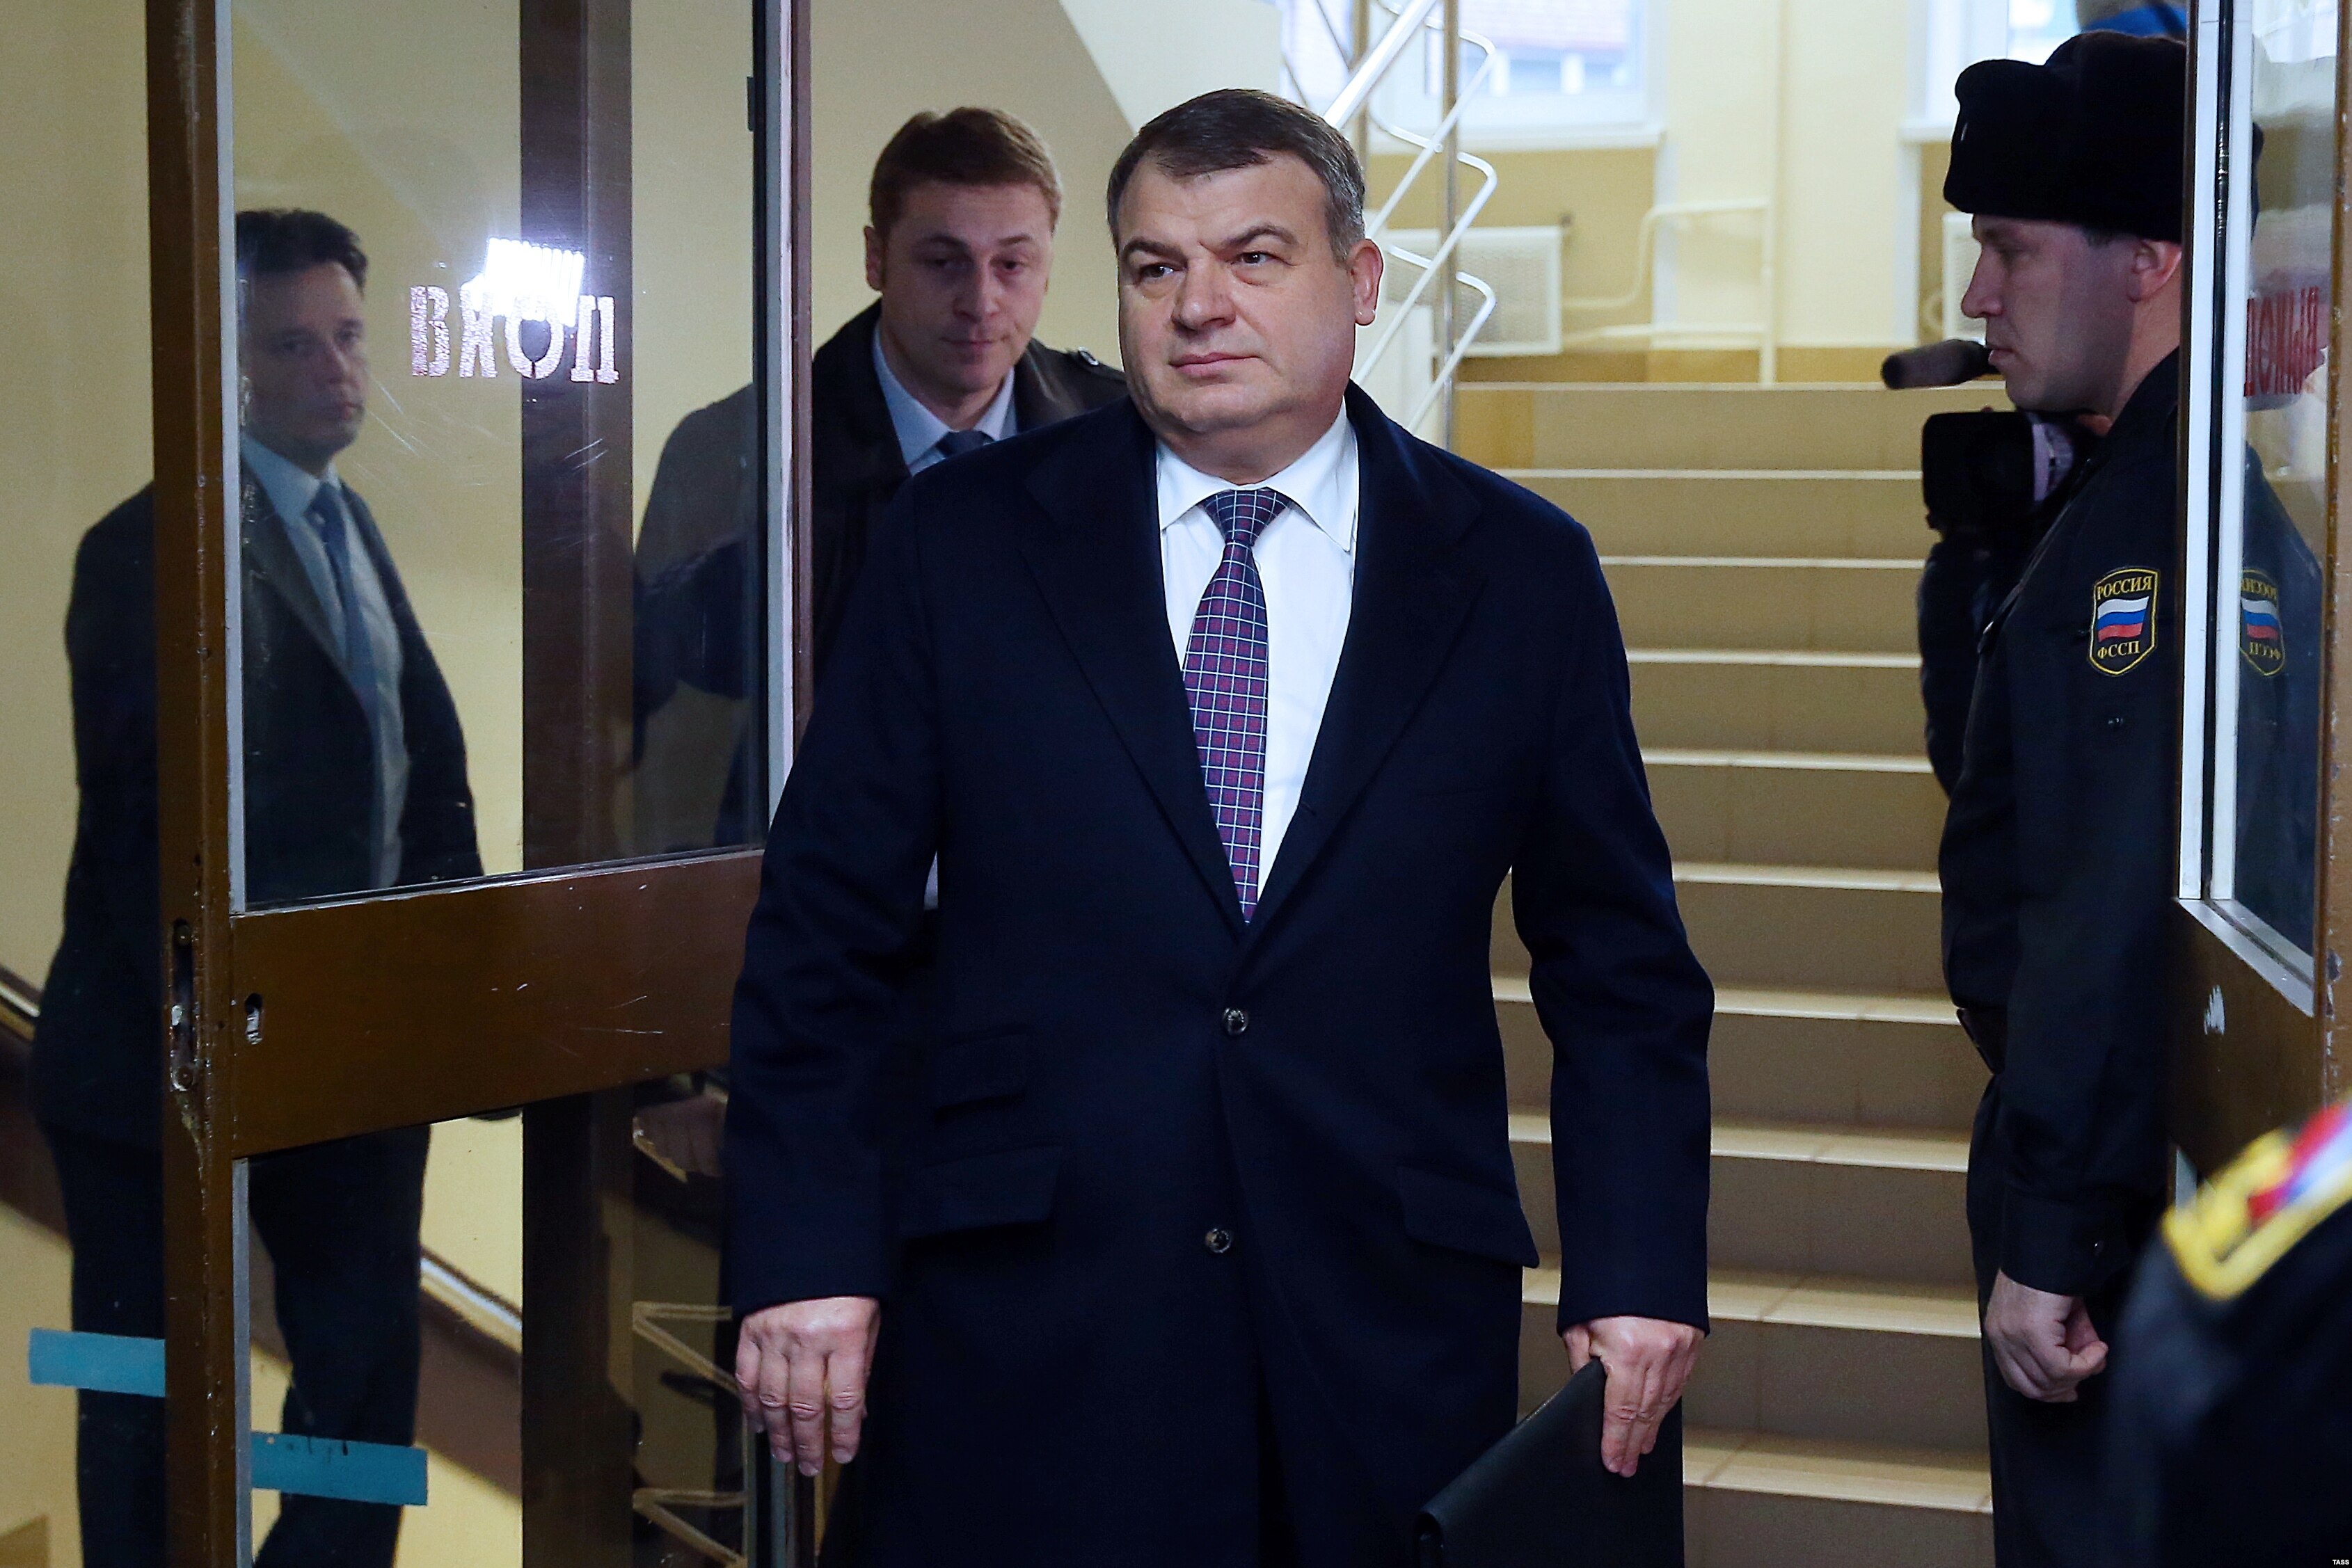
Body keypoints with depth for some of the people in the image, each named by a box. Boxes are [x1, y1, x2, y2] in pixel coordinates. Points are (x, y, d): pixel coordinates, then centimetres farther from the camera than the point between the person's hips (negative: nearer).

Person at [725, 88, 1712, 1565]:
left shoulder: (1524, 571, 5)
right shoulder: (961, 543, 3)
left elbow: (1620, 969, 8)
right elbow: (825, 934, 2)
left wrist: (1639, 1275, 1)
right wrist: (806, 1257, -4)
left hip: (1391, 1326, 1)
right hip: (1023, 1320, 0)